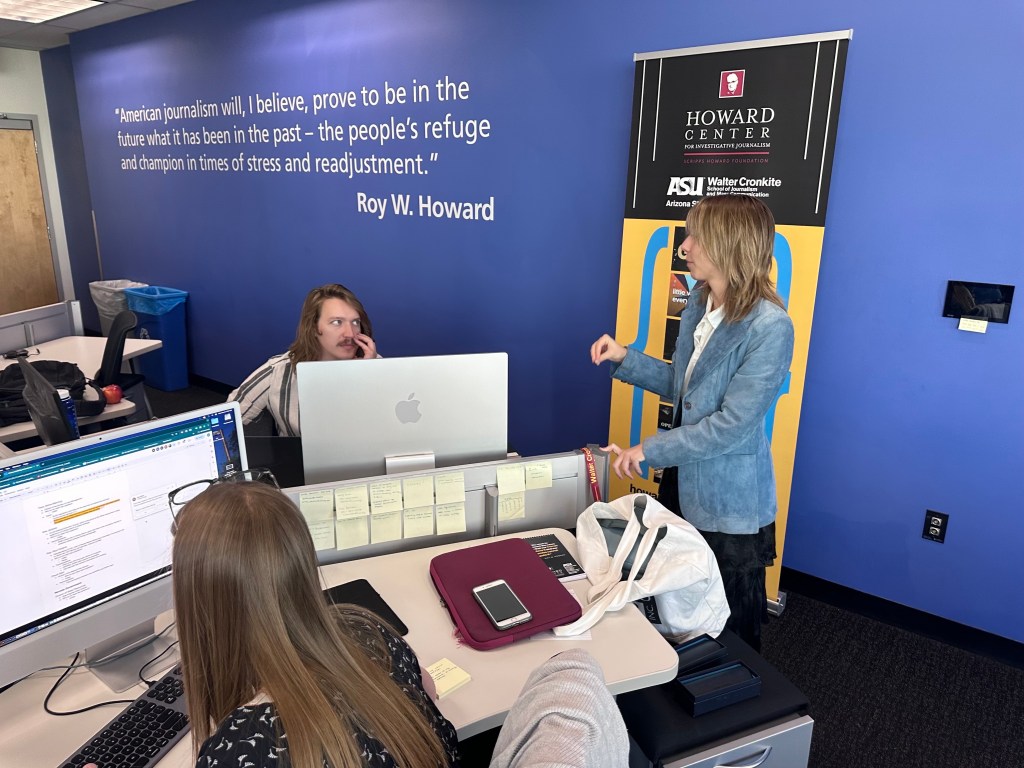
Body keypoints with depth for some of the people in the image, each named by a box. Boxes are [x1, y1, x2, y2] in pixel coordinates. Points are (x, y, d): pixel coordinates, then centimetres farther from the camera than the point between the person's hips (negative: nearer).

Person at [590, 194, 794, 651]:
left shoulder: (769, 327, -23)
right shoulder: (698, 305, 3)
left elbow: (732, 425, -24)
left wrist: (649, 450, -20)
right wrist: (624, 359, 0)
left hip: (729, 506, -7)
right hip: (681, 486, 8)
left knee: (731, 631, 15)